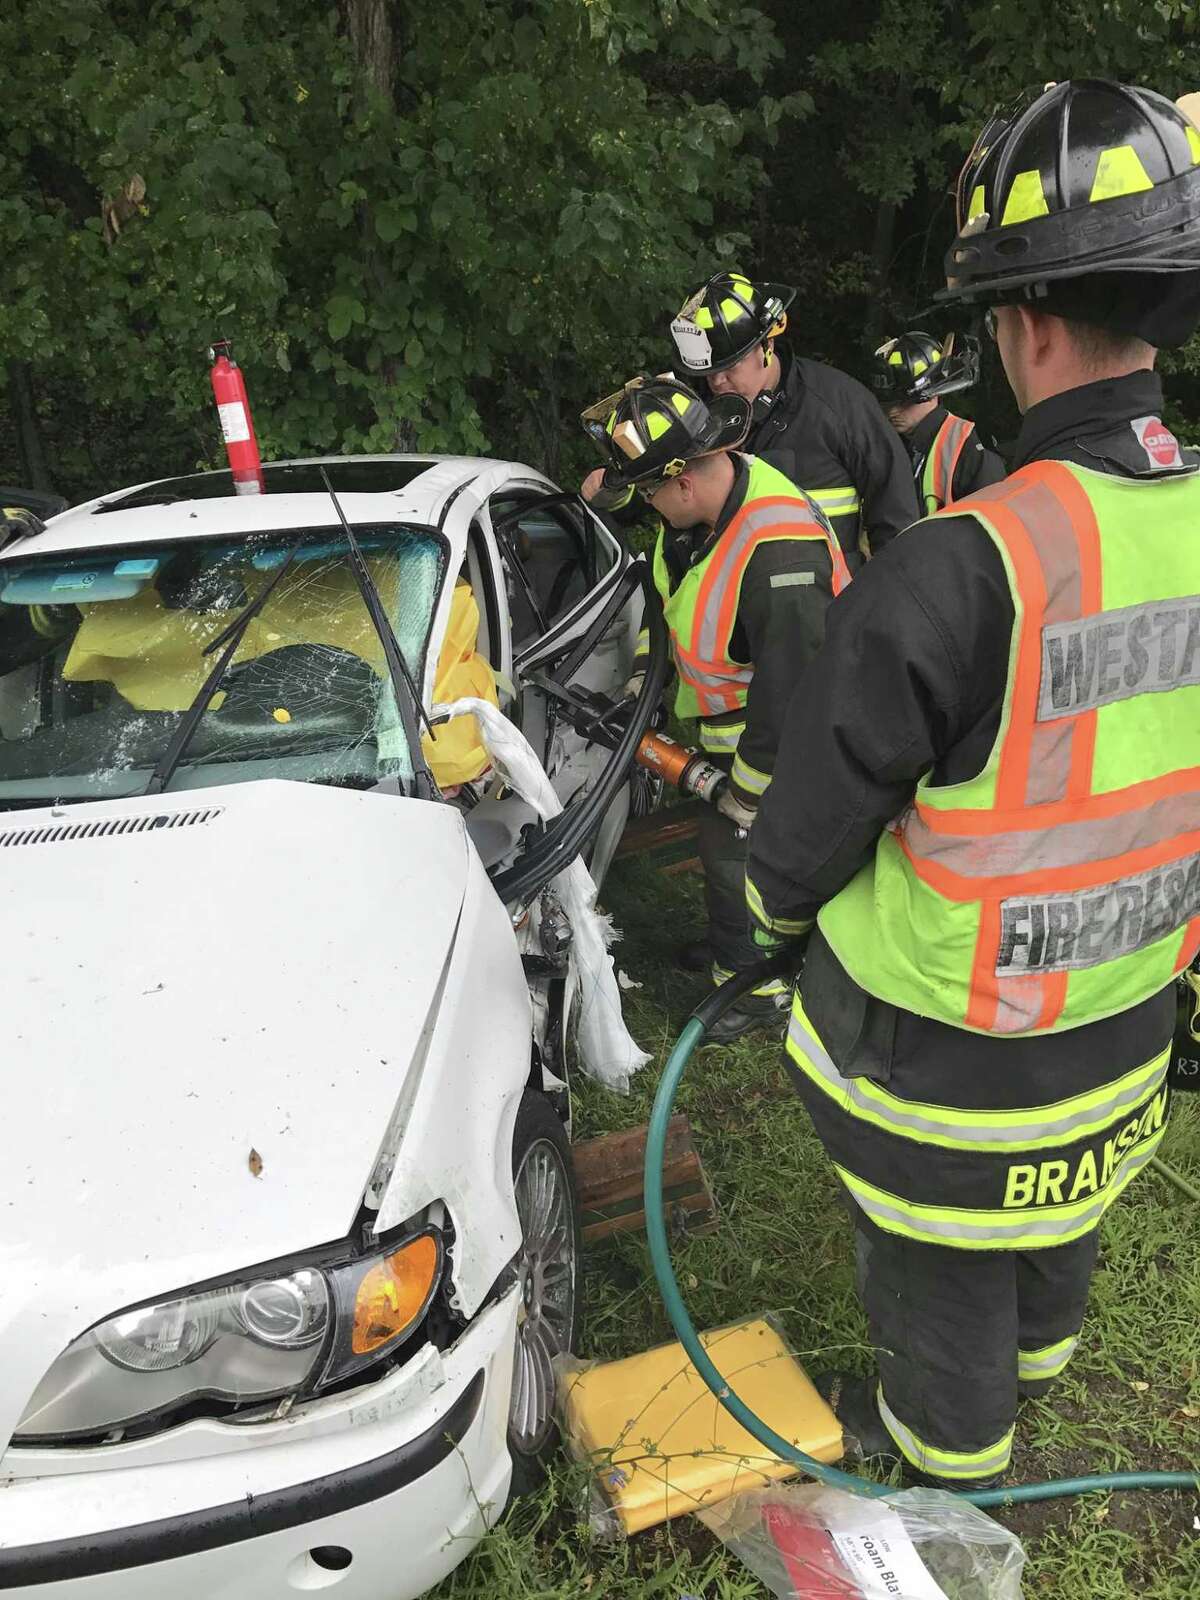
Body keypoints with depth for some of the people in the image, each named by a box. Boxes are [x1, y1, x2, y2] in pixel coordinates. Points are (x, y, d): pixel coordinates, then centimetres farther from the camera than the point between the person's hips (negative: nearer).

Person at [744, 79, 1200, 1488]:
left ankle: (949, 1439, 50)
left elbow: (820, 802, -19)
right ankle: (1036, 1353, 63)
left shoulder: (959, 572, -32)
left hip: (947, 1040, -6)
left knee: (942, 1256, 22)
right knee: (1060, 1205, 33)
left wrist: (769, 909, 2)